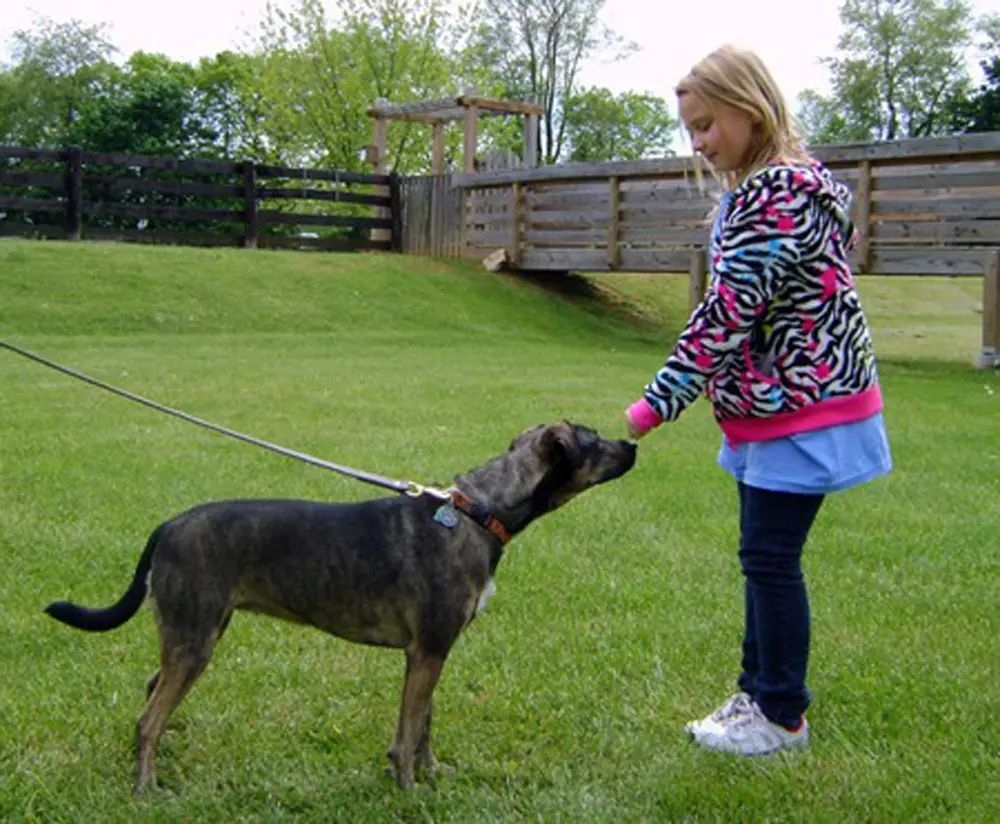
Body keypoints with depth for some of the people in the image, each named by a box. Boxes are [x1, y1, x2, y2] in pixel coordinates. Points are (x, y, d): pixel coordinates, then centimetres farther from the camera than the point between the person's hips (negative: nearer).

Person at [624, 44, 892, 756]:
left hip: (802, 410, -10)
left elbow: (727, 312, -24)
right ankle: (761, 693, 27)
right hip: (770, 408, 10)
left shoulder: (777, 193, -21)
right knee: (764, 556, 15)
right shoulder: (758, 188, 13)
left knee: (771, 558, -2)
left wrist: (658, 403, -20)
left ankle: (782, 716, 12)